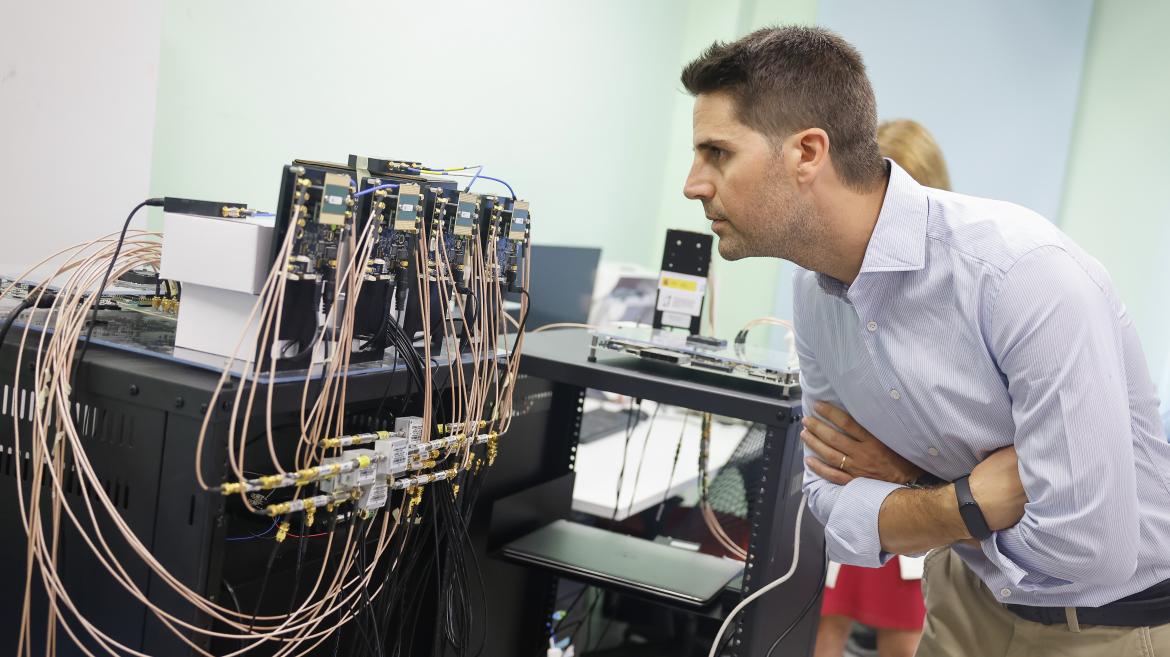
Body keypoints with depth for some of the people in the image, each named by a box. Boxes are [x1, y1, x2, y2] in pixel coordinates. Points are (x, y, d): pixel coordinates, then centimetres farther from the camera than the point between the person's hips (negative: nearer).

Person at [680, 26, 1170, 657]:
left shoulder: (1027, 272, -30)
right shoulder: (814, 291, -8)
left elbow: (1088, 549, -31)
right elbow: (833, 503, -2)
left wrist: (907, 487, -17)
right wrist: (969, 500, -20)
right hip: (969, 602, 5)